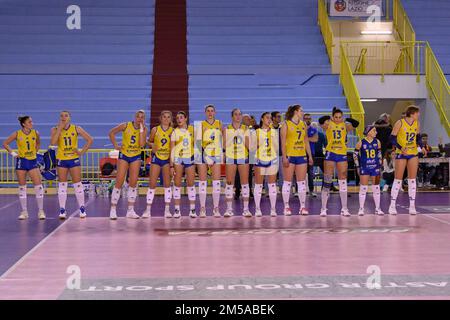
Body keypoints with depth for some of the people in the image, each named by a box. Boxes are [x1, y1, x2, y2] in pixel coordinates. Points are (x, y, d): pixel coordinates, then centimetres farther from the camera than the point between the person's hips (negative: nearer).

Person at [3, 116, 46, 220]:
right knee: (22, 187, 4)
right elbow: (5, 143, 4)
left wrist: (35, 152, 9)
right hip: (21, 161, -1)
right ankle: (24, 212, 13)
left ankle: (41, 211, 0)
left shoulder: (35, 133, -1)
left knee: (38, 186, -9)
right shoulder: (17, 134, -6)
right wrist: (12, 153, -4)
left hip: (32, 161, 1)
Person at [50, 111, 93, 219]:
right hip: (61, 159, 1)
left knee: (77, 184, 0)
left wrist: (82, 152, -8)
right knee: (62, 185, 3)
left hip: (74, 159, 0)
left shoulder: (76, 129, -2)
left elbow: (90, 140, -1)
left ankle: (82, 208, 10)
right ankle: (62, 210, 8)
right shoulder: (55, 130, -2)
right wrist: (60, 128, -17)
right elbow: (53, 142, -19)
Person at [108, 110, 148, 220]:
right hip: (124, 155, -2)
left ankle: (130, 210, 11)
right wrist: (116, 146, -4)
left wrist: (141, 129, -19)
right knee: (119, 182, -6)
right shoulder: (126, 126, -9)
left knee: (133, 183, 2)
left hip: (136, 157, 2)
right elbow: (111, 133, 1)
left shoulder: (144, 129, -4)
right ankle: (113, 210, -2)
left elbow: (142, 144, -18)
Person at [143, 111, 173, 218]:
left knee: (167, 184, 2)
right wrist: (152, 145, -13)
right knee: (152, 184, -2)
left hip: (168, 158, 1)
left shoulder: (173, 131, 3)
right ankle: (148, 210, 3)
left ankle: (167, 210, 8)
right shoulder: (155, 130, 1)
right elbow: (149, 142, 9)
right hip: (156, 158, -1)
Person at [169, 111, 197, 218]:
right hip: (178, 159, -1)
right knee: (177, 184, -2)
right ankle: (177, 210, 2)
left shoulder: (192, 129, 6)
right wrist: (171, 165, -6)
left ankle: (192, 209, 5)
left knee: (191, 183, 0)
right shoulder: (175, 132, 2)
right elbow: (172, 149, 0)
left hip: (190, 158, 1)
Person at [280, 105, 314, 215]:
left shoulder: (303, 125, 14)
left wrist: (310, 156, 12)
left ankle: (303, 206, 9)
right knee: (287, 182, -1)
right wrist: (284, 157, -14)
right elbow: (283, 142, -6)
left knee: (302, 182, 4)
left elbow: (306, 141, 17)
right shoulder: (286, 124, -2)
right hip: (290, 156, -5)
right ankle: (286, 207, 5)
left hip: (302, 156, 5)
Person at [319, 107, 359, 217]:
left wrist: (346, 120, -17)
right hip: (330, 154, -2)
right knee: (327, 182, -1)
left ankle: (344, 209, 10)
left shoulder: (345, 125, 4)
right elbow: (321, 121, -21)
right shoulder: (328, 124, -2)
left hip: (342, 154, 2)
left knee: (343, 182, 4)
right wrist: (329, 118, -34)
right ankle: (323, 208, 6)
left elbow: (355, 124, -11)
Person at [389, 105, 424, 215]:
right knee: (398, 179, -3)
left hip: (413, 154, 5)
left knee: (412, 179, 4)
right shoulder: (400, 123, -11)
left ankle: (412, 205, 9)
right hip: (401, 154, -5)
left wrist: (422, 147, -2)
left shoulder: (417, 124, 4)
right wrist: (401, 148, -22)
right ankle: (392, 205, 5)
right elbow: (392, 138, -10)